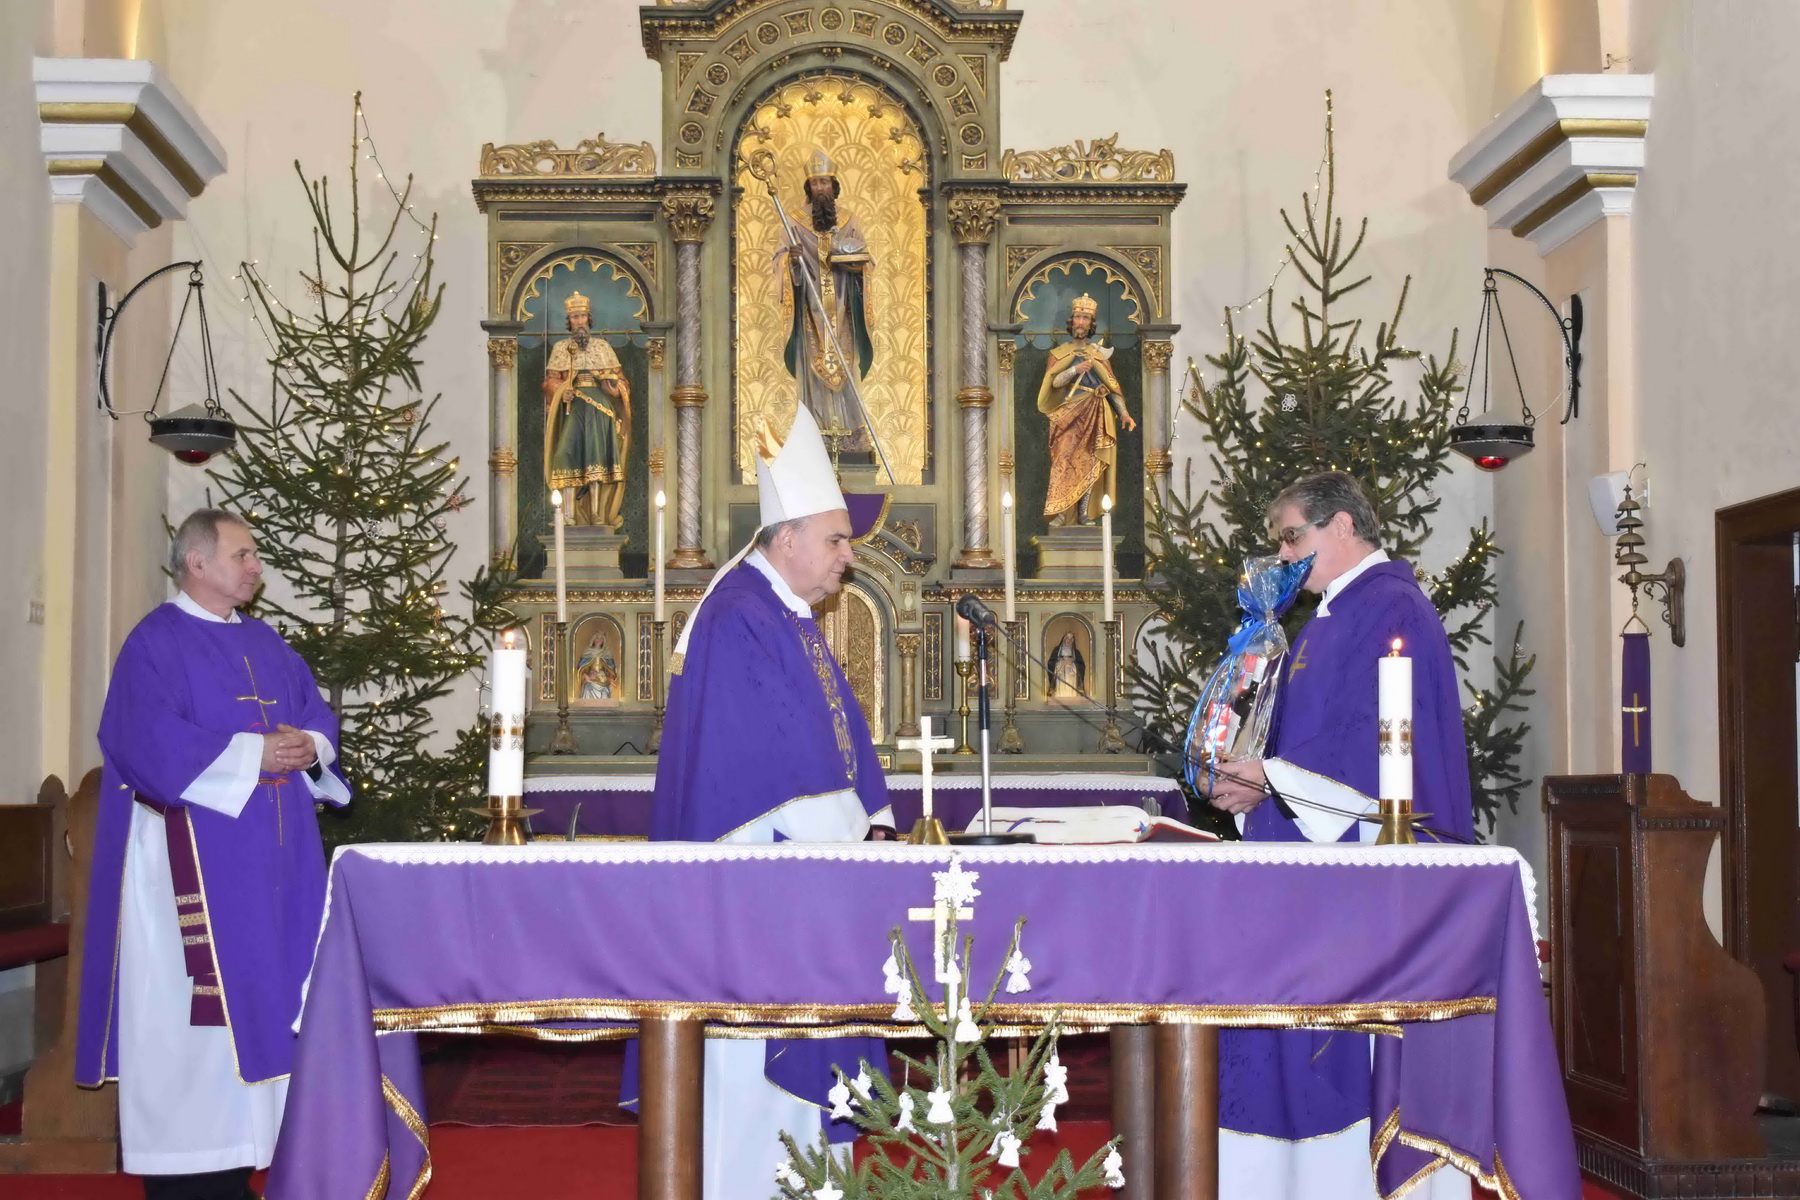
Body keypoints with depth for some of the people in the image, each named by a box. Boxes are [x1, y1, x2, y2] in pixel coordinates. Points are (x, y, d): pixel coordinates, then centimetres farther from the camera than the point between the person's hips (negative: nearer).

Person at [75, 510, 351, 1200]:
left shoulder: (266, 643, 18)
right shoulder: (156, 643, -6)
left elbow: (317, 714, 16)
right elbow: (150, 740, -18)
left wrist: (309, 746, -8)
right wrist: (252, 754, -18)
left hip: (274, 853, 8)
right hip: (197, 853, -7)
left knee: (264, 984, 6)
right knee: (198, 998, -7)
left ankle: (239, 1144, 13)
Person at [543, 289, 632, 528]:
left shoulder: (602, 346, 15)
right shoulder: (561, 348, 13)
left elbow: (617, 377, 14)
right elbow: (552, 381, 7)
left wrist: (613, 384, -9)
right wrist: (562, 393, -13)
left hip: (599, 406, 1)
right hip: (572, 406, -1)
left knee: (596, 452, -9)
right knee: (571, 451, -15)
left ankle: (597, 514, -9)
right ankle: (569, 513, -19)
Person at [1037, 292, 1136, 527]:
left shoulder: (1100, 354, 18)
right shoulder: (1058, 353, 15)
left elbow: (1113, 386, 11)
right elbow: (1054, 382, -1)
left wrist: (1123, 412, -1)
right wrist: (1076, 369, -15)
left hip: (1096, 417, 2)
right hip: (1069, 414, -2)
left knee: (1091, 463, -6)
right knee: (1065, 459, -16)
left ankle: (1084, 514, -7)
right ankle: (1059, 513, -21)